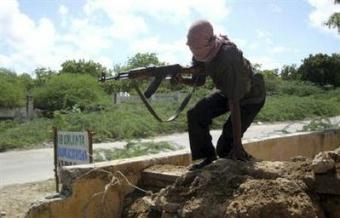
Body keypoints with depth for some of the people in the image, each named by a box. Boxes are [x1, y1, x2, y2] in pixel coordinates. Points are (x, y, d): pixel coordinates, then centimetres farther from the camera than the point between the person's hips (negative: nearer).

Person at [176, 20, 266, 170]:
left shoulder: (228, 58, -39)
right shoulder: (201, 54, -15)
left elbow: (234, 104, -39)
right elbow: (199, 81, 1)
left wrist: (237, 144, -36)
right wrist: (182, 80, -23)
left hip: (251, 96, -7)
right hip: (227, 90, 7)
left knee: (225, 147, -17)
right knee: (195, 115, -12)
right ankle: (207, 157, 3)